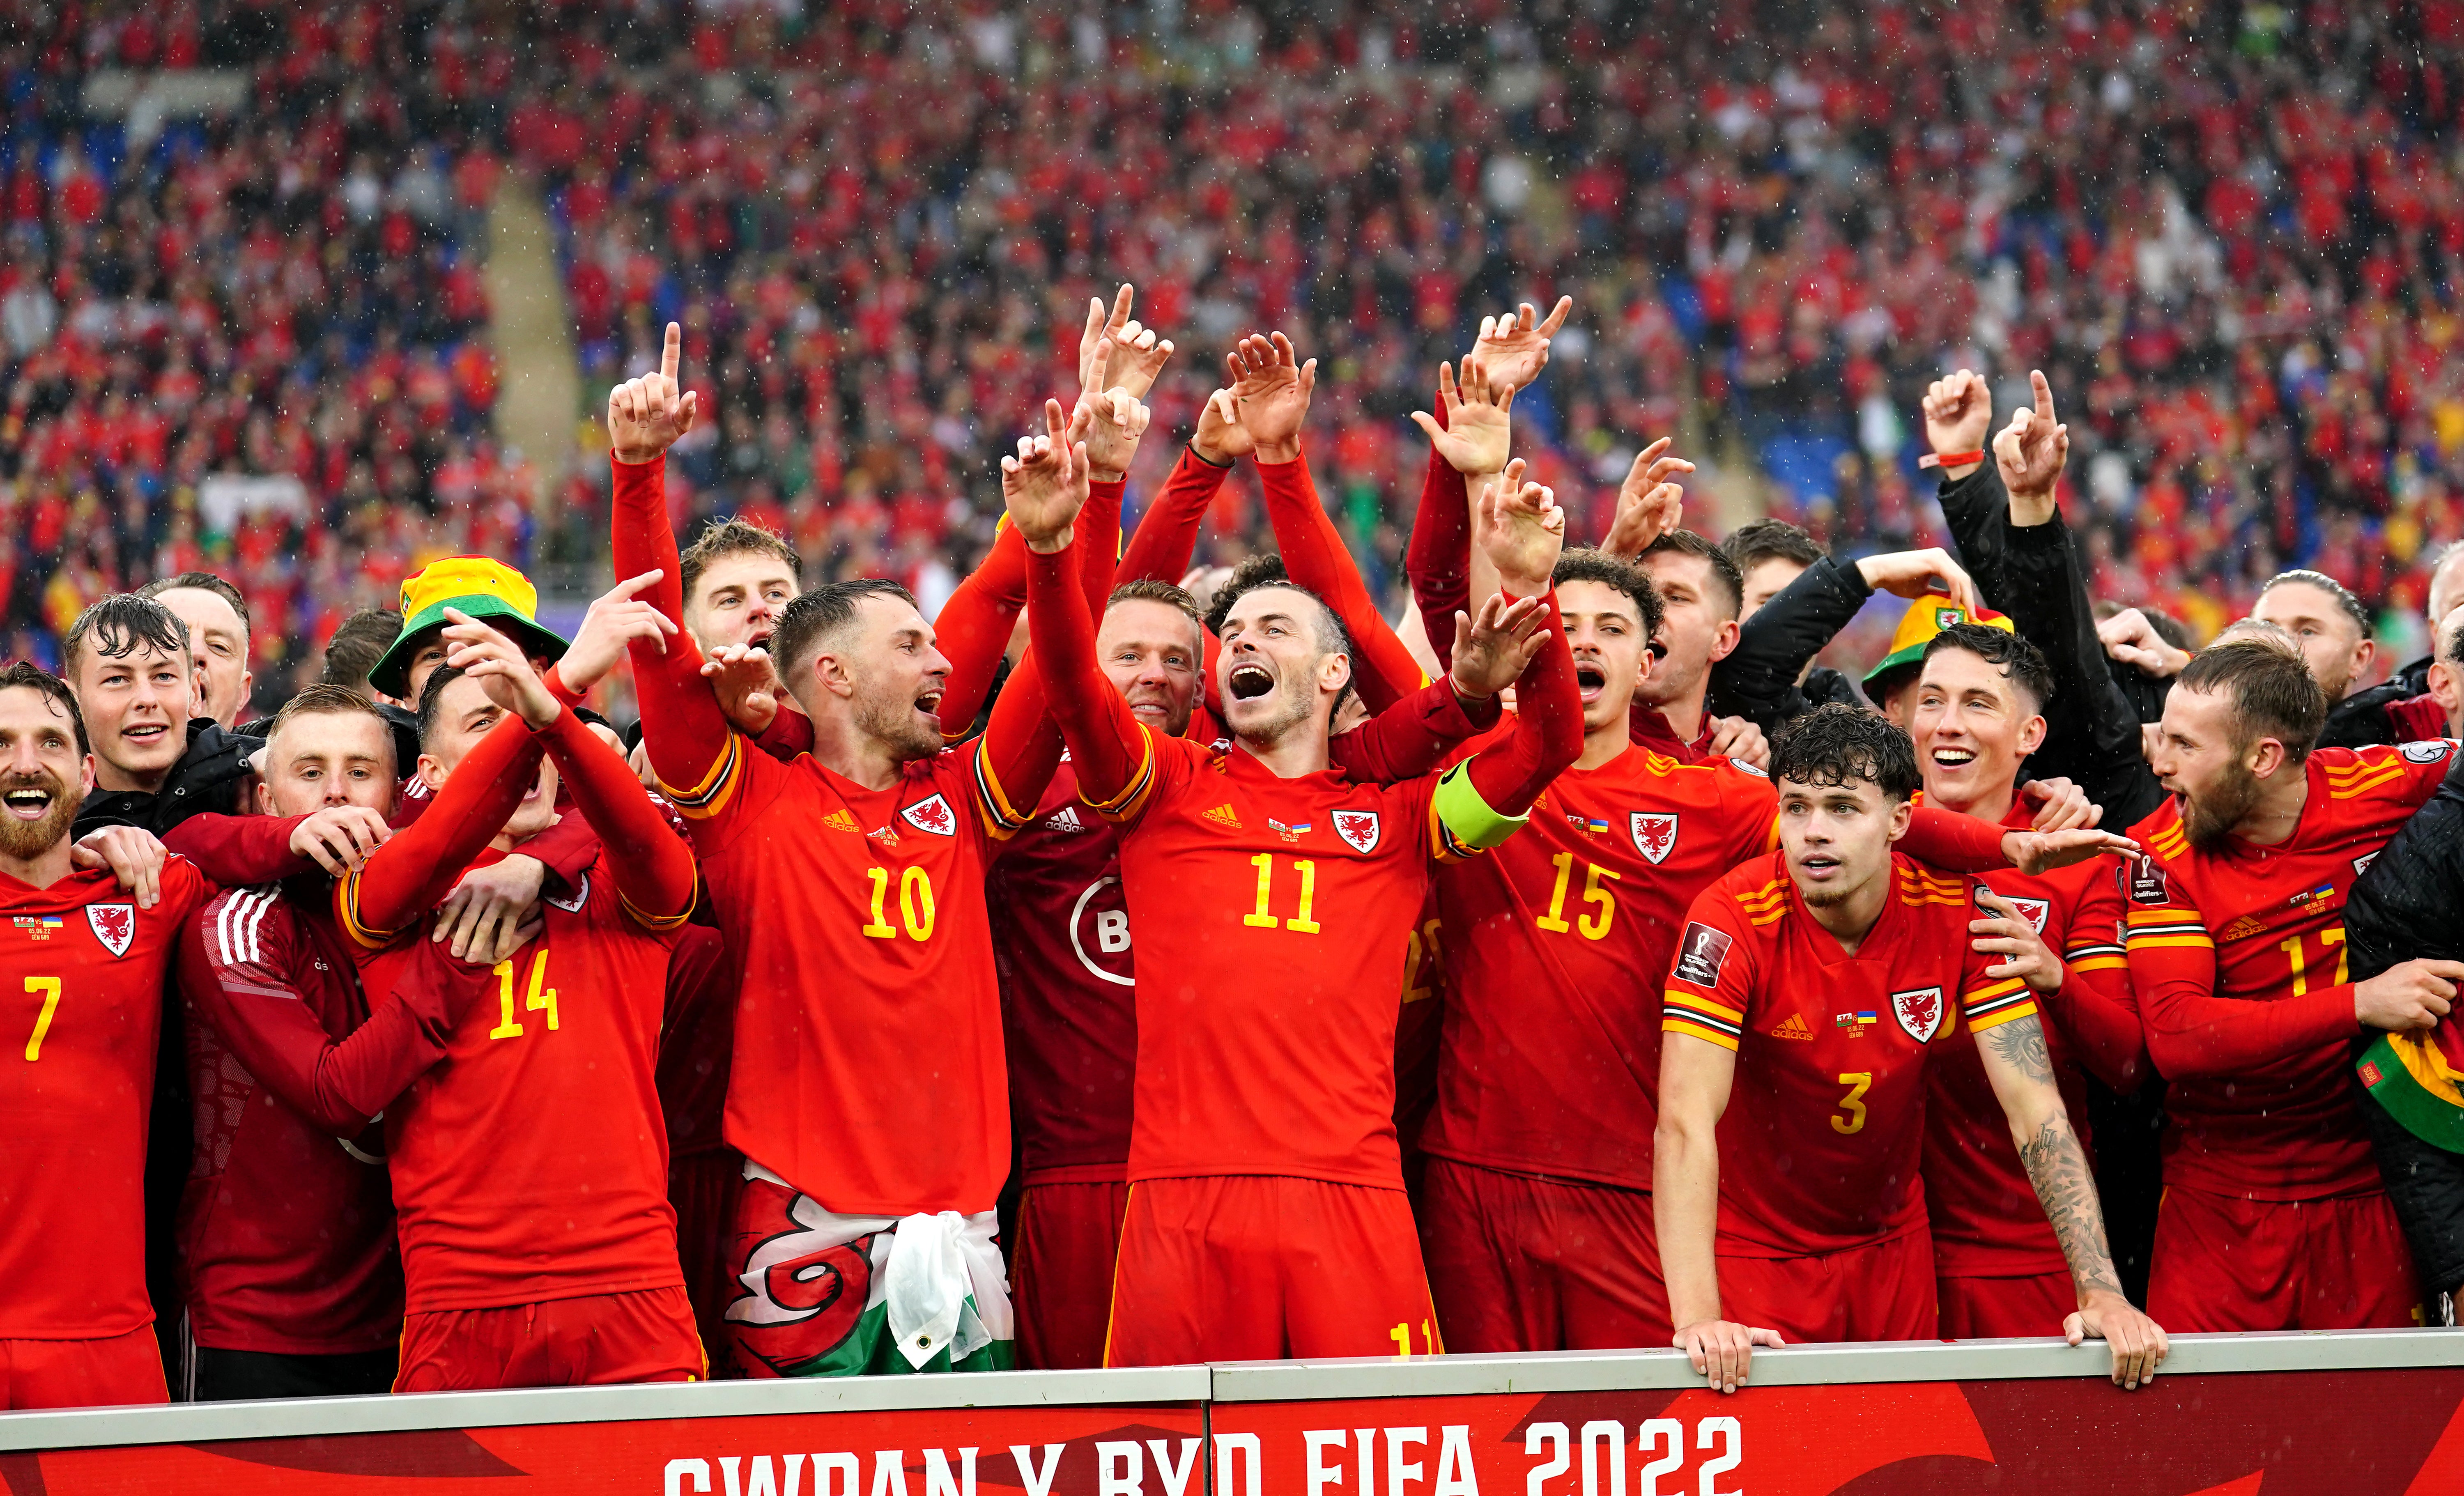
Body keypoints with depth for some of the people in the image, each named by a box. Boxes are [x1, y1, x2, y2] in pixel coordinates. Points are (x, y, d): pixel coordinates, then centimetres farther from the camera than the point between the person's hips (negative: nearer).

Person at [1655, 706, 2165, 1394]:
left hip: (1889, 1244, 3)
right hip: (1752, 1251, -3)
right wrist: (1697, 1317, -41)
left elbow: (2035, 1110, -15)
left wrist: (2101, 1292, -25)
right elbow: (1686, 1123, -30)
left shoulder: (1962, 914, -15)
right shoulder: (1734, 921, -23)